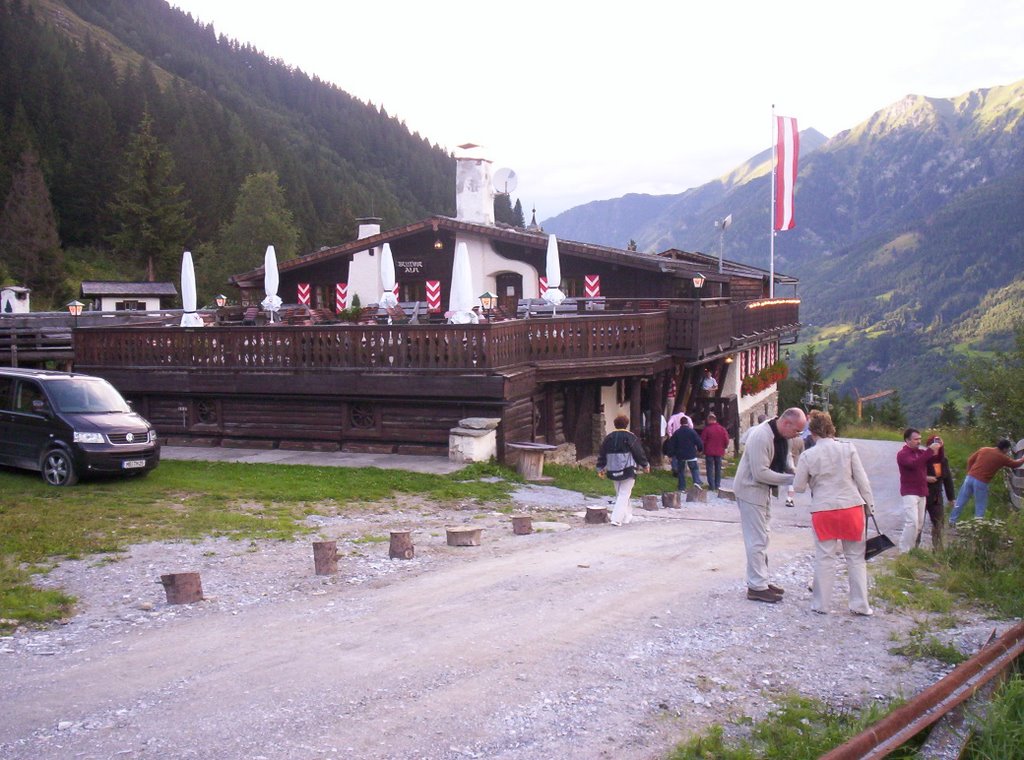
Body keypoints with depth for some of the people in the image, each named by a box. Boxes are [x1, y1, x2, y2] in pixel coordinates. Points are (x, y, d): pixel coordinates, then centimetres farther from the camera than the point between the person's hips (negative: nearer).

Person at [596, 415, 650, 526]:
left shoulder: (608, 438, 6)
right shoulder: (630, 437, -8)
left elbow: (602, 454, 9)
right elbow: (639, 453, -4)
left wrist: (600, 468, 16)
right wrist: (645, 465, 9)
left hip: (613, 470, 5)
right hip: (628, 470, -5)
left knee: (619, 494, 17)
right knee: (624, 494, -5)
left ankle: (627, 516, 25)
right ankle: (616, 519, -15)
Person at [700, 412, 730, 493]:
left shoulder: (707, 429, -11)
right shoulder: (722, 429, 0)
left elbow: (702, 441, -7)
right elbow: (726, 440, 1)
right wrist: (724, 447, 18)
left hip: (709, 452, -3)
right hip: (719, 452, 3)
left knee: (710, 469, 3)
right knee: (718, 469, 14)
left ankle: (712, 486, -2)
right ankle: (717, 485, 16)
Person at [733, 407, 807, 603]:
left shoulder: (782, 436, 1)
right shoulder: (761, 436, -28)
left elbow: (785, 459, 15)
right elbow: (760, 473, -29)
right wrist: (790, 479, -25)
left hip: (764, 490, 10)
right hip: (750, 490, -10)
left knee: (763, 536, 16)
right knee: (757, 539, -7)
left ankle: (761, 581, 26)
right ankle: (757, 587, -1)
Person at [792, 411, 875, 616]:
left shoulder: (808, 456, -5)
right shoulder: (848, 448, -3)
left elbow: (798, 487, 1)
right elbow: (862, 479, 0)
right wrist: (869, 504, 9)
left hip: (823, 511, -1)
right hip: (852, 507, 1)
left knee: (824, 557, 8)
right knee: (855, 557, 9)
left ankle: (821, 604, 13)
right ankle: (860, 605, 12)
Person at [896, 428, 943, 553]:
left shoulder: (921, 452, 13)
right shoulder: (902, 454, -8)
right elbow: (914, 463, -28)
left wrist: (939, 449, -5)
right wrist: (930, 451, -29)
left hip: (922, 492, 7)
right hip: (910, 493, -7)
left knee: (919, 523, 6)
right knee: (912, 522, -15)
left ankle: (912, 548, 15)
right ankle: (904, 552, -10)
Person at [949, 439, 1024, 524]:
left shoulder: (984, 449, 8)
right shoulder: (1002, 458, -1)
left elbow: (970, 460, 9)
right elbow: (1015, 464, 15)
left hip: (970, 478, 4)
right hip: (981, 482, -4)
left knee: (960, 501, 12)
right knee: (980, 507, 9)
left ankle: (952, 521, 18)